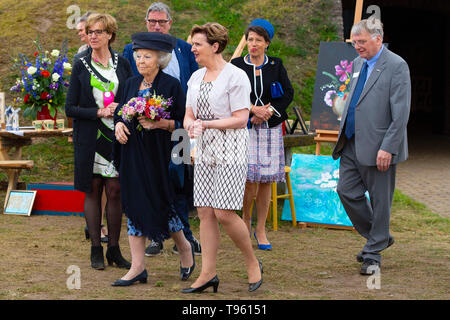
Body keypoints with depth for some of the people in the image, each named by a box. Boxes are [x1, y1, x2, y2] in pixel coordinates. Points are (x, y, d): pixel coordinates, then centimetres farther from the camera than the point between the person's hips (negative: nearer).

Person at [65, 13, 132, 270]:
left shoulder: (122, 64, 5)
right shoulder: (81, 66, 1)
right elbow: (71, 108, -1)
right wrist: (99, 112, -13)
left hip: (117, 137, 1)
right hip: (89, 139, -1)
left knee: (115, 191, 0)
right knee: (93, 191, 3)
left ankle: (114, 249, 9)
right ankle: (96, 249, 10)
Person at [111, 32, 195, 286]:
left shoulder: (171, 85, -8)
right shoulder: (132, 84, 9)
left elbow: (183, 122, -9)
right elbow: (121, 112, 18)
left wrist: (159, 124, -23)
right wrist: (119, 124, -3)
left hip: (159, 155, -6)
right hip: (133, 154, 6)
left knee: (159, 205, -2)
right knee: (135, 206, 4)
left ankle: (185, 247, 25)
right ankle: (138, 267, 7)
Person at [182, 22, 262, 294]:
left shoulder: (236, 76, -9)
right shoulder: (196, 78, 13)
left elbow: (241, 119, -14)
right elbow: (189, 115, 14)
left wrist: (205, 124, -19)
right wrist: (191, 126, -10)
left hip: (230, 150, -7)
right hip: (205, 150, 7)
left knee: (224, 213, -12)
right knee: (205, 213, 3)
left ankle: (253, 264, 7)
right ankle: (208, 274, 7)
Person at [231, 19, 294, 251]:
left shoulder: (276, 66, 8)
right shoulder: (237, 65, 3)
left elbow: (288, 94, 3)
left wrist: (267, 112, -10)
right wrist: (254, 109, -15)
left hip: (270, 128, 2)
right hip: (244, 128, -2)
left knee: (266, 180, 2)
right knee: (251, 178, -11)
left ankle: (260, 229, 13)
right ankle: (246, 218, 15)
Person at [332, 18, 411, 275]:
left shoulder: (396, 66, -11)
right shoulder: (359, 64, 14)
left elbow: (401, 113, -16)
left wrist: (388, 148, -20)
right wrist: (344, 134, 16)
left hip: (378, 147, -8)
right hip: (352, 144, 8)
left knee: (380, 200, 2)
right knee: (347, 191, 7)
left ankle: (373, 254, 12)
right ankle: (380, 237, 25)